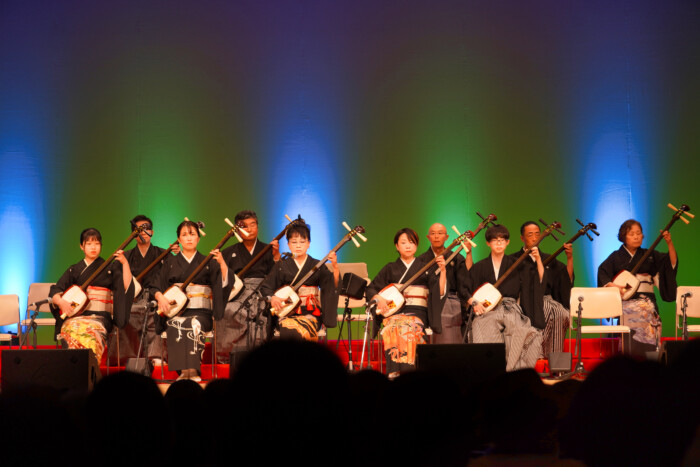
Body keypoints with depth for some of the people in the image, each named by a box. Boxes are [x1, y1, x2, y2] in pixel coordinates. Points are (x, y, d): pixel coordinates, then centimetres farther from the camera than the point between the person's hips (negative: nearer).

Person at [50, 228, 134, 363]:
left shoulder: (109, 268, 15)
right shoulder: (74, 270, 19)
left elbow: (126, 287, -1)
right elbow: (54, 291, 13)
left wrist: (125, 263, -11)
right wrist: (61, 302, -9)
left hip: (100, 317, -1)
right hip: (76, 316, 1)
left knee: (90, 332, -37)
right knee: (73, 330, -36)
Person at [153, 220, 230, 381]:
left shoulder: (208, 262, 14)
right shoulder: (170, 262, 19)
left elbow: (224, 284, -1)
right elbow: (157, 286, 13)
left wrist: (222, 264, -17)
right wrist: (160, 297, -8)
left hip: (201, 312, -1)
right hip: (176, 311, 1)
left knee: (194, 324, -35)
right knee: (176, 325, -34)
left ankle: (192, 370, -40)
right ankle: (184, 370, -40)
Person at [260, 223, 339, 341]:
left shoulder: (316, 266, 10)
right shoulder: (282, 266, 12)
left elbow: (333, 286, -2)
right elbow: (265, 287, 15)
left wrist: (335, 268, -18)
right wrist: (272, 298, -6)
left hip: (310, 314, 0)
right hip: (286, 313, 0)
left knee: (300, 332, -36)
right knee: (287, 332, -35)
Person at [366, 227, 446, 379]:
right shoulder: (390, 269, 20)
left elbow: (439, 293, 4)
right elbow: (370, 289, 19)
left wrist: (443, 271, -8)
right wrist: (378, 298, -2)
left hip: (418, 312, -1)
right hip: (394, 312, 1)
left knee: (407, 328, -36)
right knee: (393, 328, -35)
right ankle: (394, 374, -41)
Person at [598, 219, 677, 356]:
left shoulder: (649, 255, 20)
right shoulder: (616, 257, 15)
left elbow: (672, 263, 10)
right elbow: (602, 273, 3)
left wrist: (669, 243, -4)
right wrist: (613, 286, -14)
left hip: (646, 297, 3)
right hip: (625, 299, -3)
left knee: (647, 309, -29)